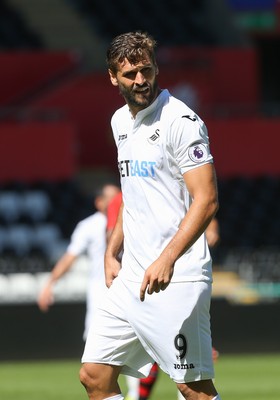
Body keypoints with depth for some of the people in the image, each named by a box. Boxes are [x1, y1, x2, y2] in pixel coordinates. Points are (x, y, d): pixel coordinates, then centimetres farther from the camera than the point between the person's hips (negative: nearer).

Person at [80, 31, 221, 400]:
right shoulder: (121, 121, 14)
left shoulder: (180, 120, -11)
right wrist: (112, 253, 19)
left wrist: (166, 259, -26)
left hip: (175, 277, -8)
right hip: (131, 274, 8)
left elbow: (206, 200, -17)